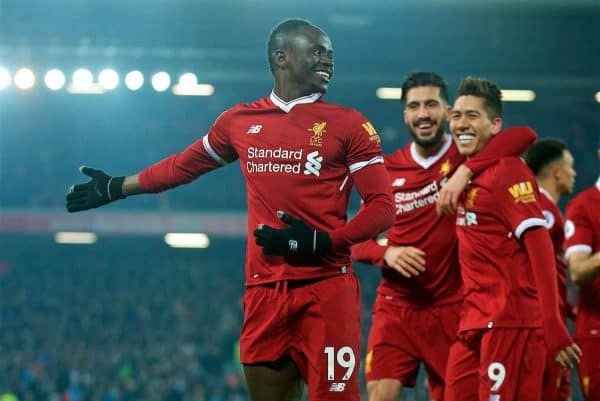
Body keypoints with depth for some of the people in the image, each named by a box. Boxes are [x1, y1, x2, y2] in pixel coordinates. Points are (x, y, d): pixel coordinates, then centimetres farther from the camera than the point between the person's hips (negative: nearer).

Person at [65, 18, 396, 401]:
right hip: (265, 291, 4)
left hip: (327, 289, -4)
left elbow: (382, 207, -2)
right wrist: (116, 187, 36)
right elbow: (183, 166, 29)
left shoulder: (349, 124, 2)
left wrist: (322, 242, -16)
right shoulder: (239, 122, 13)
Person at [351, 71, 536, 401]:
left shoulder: (465, 156, -3)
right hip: (396, 307, 2)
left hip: (451, 308, -2)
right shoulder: (387, 170, 6)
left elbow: (525, 136, -22)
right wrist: (387, 252, -12)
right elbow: (357, 239, 11)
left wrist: (465, 171, -32)